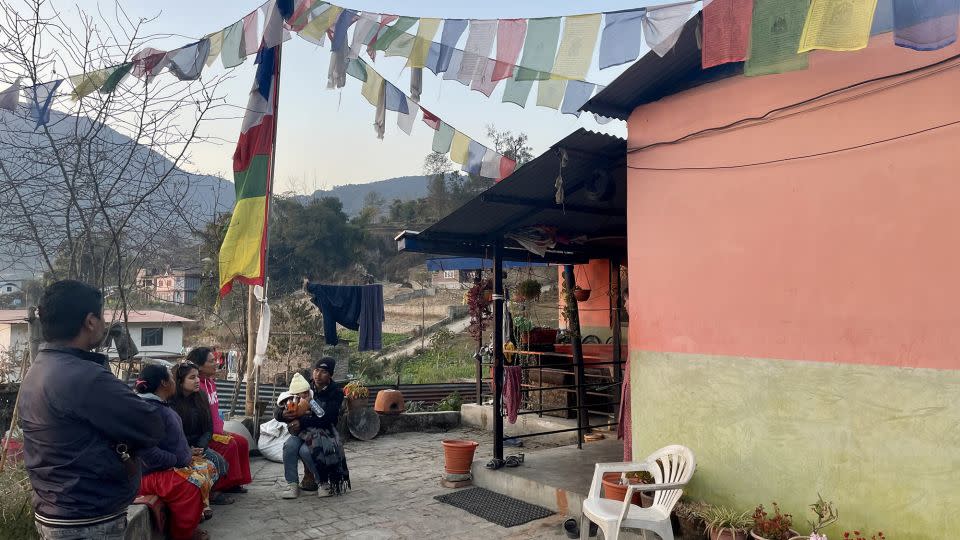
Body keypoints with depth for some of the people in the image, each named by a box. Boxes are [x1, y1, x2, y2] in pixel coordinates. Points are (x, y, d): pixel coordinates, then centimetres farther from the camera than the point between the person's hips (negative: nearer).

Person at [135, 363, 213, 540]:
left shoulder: (161, 405, 11)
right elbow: (148, 452, -28)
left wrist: (188, 451, 10)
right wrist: (181, 460, -18)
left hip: (171, 465, 11)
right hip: (150, 473, -11)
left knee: (209, 468, 10)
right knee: (194, 483, -28)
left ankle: (192, 519, 15)